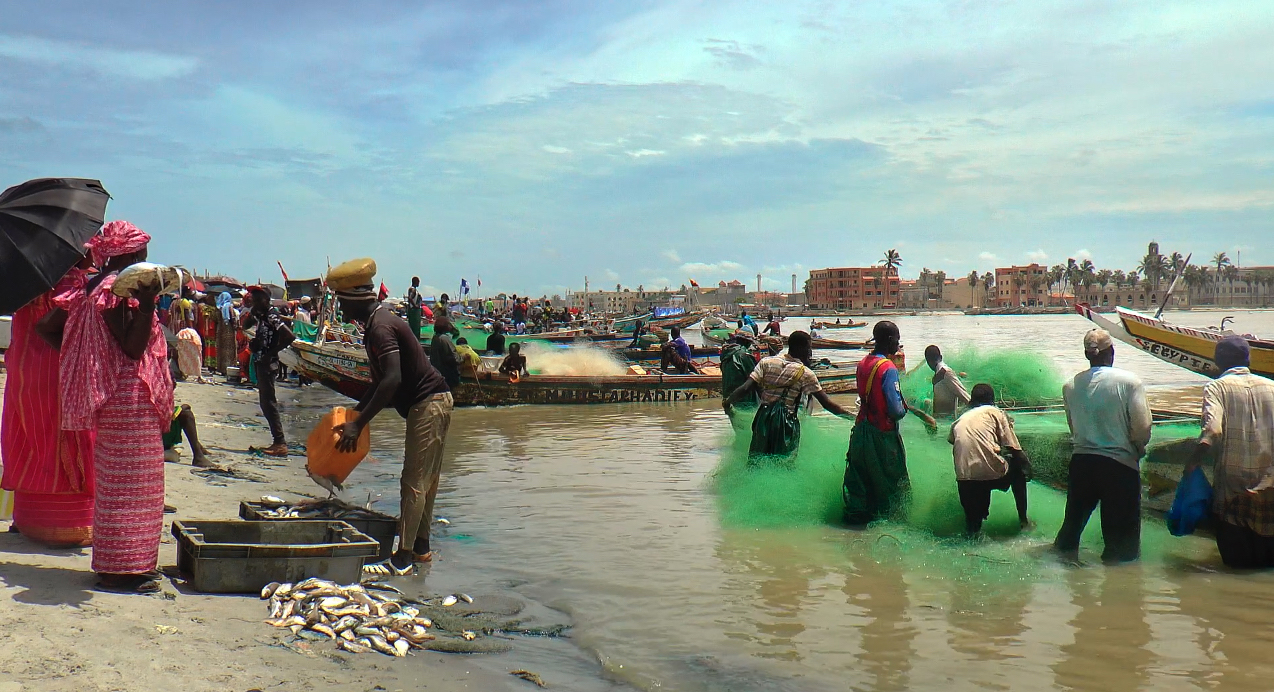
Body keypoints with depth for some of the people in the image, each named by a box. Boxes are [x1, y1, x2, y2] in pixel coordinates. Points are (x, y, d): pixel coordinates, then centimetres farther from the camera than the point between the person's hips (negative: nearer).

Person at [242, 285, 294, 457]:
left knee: (268, 403, -10)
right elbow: (245, 325, 25)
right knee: (266, 403, 12)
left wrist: (272, 352, -20)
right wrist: (252, 312, 7)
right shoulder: (260, 316, 12)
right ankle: (278, 441, 17)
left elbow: (289, 336, -25)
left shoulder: (272, 317, -15)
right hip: (260, 363, 10)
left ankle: (280, 443, -10)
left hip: (268, 364, -10)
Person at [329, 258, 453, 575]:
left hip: (427, 404, -10)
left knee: (414, 481, -8)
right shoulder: (378, 321, 14)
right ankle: (421, 546, 26)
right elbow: (381, 380, 22)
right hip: (434, 402, 10)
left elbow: (392, 379, -31)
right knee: (425, 479, 16)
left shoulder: (380, 327, -19)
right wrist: (356, 413, 21)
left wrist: (358, 424, -30)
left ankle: (402, 560, -5)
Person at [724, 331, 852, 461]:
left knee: (755, 461, 9)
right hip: (788, 422, -3)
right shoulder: (806, 374, -4)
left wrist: (728, 402, 5)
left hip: (764, 417, 3)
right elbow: (827, 403, -5)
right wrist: (851, 416, 2)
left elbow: (746, 388, -6)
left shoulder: (766, 362, 3)